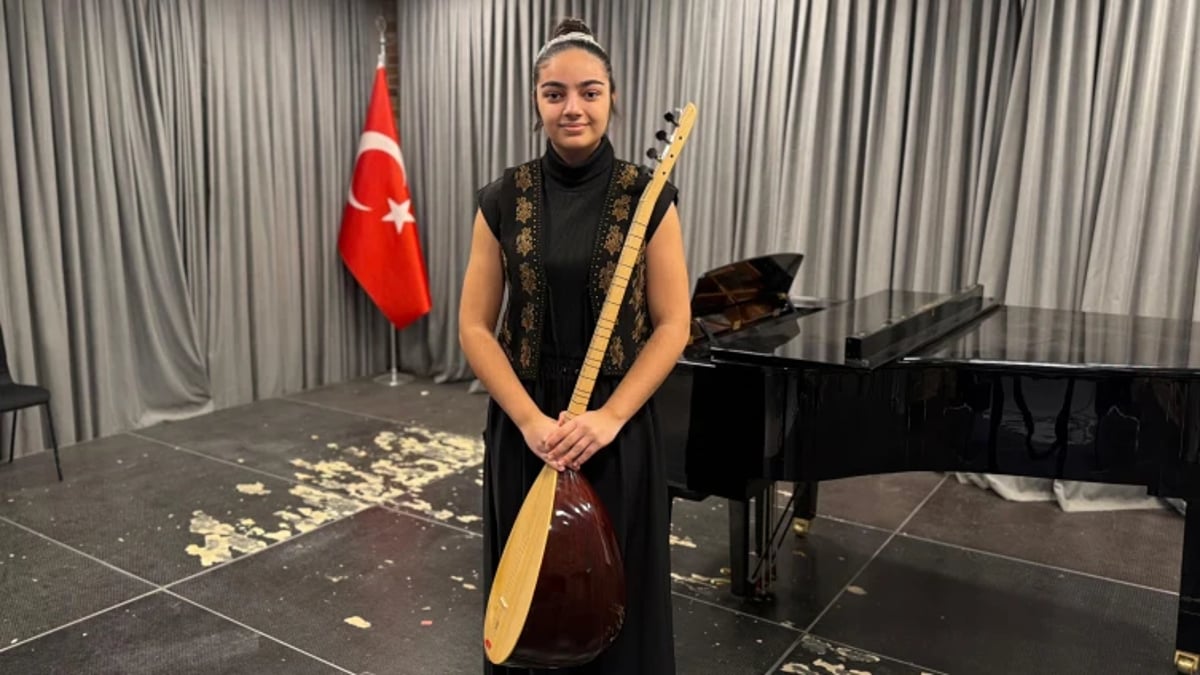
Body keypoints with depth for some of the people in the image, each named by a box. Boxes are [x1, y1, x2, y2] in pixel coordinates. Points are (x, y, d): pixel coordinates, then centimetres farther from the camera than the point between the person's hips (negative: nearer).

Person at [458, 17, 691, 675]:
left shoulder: (648, 197, -5)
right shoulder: (503, 199, -2)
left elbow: (672, 326, -6)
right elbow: (474, 328, -2)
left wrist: (608, 417, -15)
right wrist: (531, 419, -13)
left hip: (618, 430, -1)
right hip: (524, 429, 2)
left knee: (615, 593, 12)